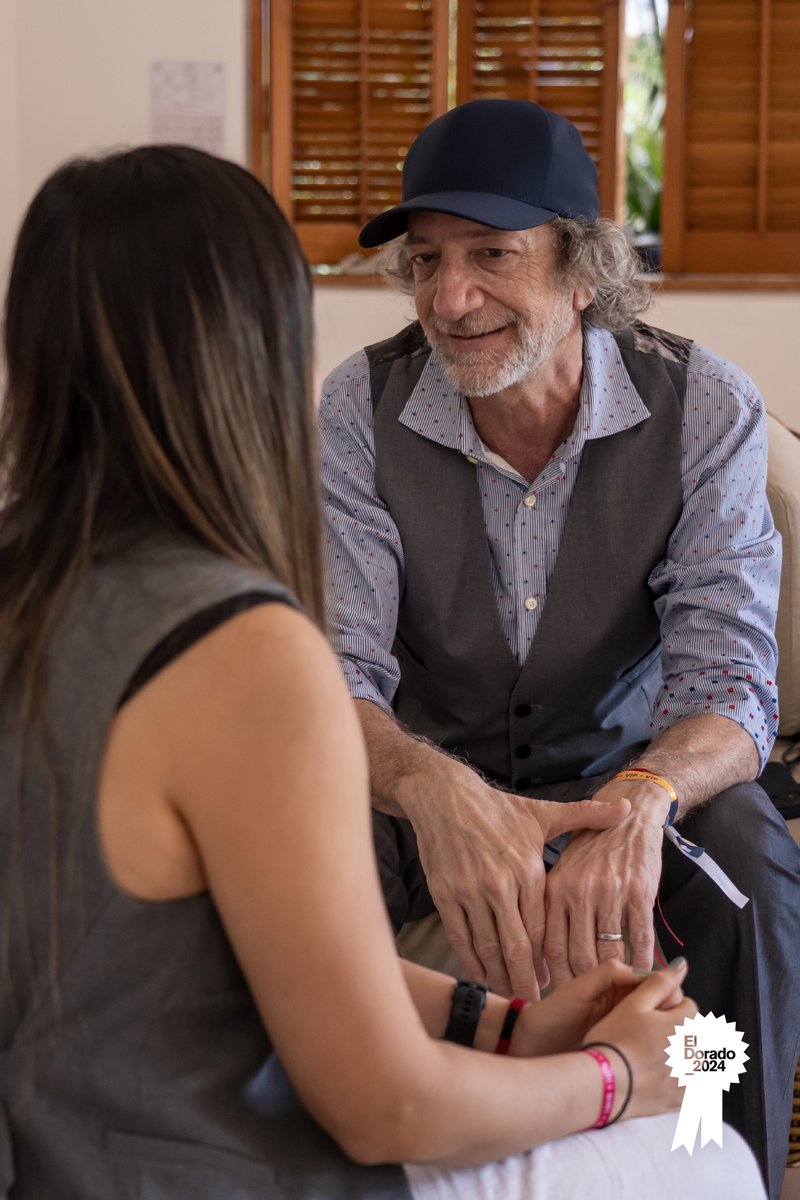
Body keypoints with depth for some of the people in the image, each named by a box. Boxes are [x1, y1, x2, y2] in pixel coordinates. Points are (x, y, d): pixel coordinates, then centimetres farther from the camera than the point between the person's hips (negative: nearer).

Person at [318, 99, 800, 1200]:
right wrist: (432, 789, -45)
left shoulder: (707, 408, -15)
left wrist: (644, 796, -46)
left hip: (626, 768, 0)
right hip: (424, 769, 0)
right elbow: (334, 672, -21)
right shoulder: (360, 407, -14)